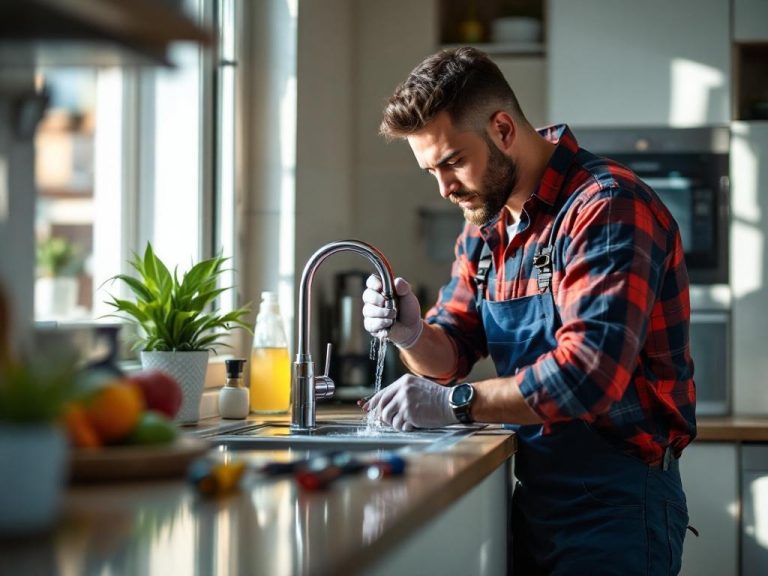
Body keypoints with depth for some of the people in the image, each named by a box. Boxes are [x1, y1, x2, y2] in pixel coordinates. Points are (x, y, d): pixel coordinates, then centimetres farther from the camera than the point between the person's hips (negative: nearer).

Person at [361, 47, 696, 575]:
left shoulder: (605, 207, -18)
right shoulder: (487, 226, 11)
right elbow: (452, 353, 11)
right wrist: (413, 336, -12)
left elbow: (591, 372, -28)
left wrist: (455, 401, -27)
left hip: (613, 497, -8)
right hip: (532, 490, 8)